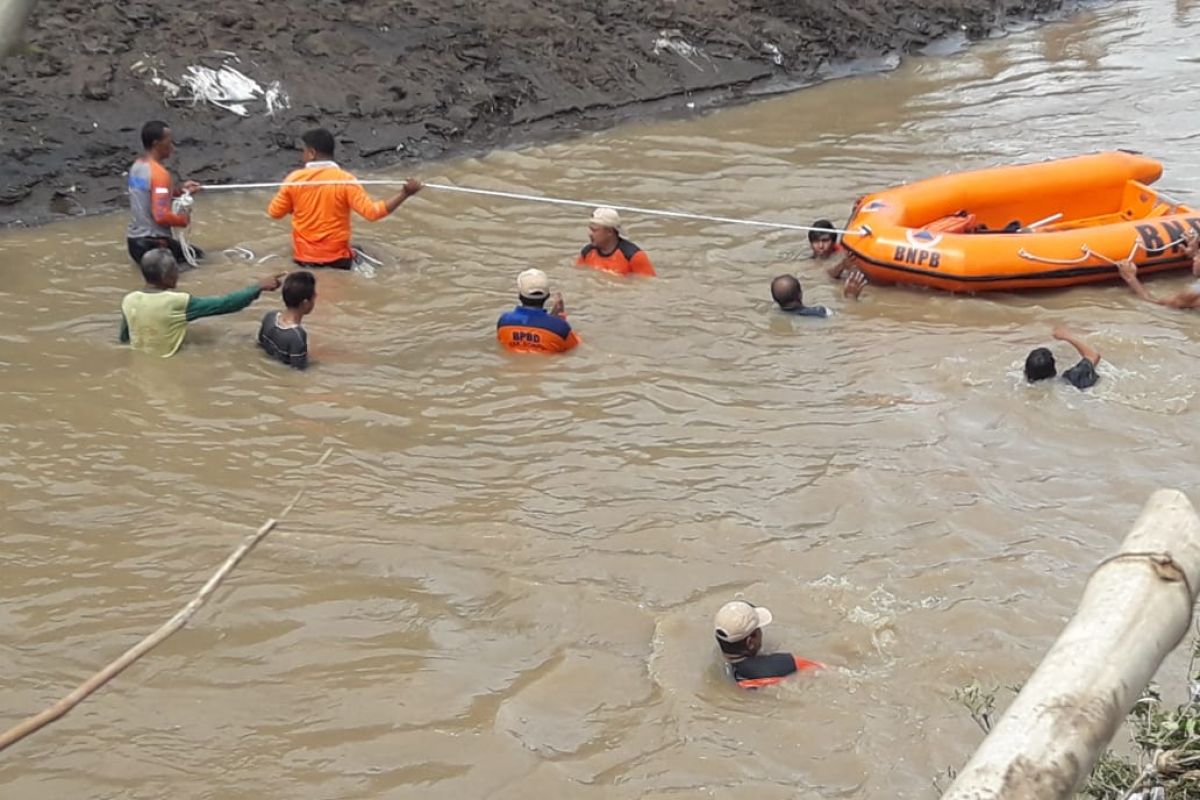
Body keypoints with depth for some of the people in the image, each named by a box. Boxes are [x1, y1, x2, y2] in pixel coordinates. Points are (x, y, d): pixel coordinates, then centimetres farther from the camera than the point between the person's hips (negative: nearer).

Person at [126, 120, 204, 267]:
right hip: (152, 243, -9)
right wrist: (184, 219, -9)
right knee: (199, 258, 8)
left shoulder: (136, 166, 7)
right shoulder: (159, 174, -21)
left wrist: (180, 192, 13)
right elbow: (161, 216, -27)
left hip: (134, 240, 9)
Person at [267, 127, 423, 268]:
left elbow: (274, 212, 3)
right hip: (336, 258, -3)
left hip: (303, 257, 3)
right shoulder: (345, 181, -13)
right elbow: (372, 212, -19)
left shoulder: (294, 179, -7)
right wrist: (404, 194, -17)